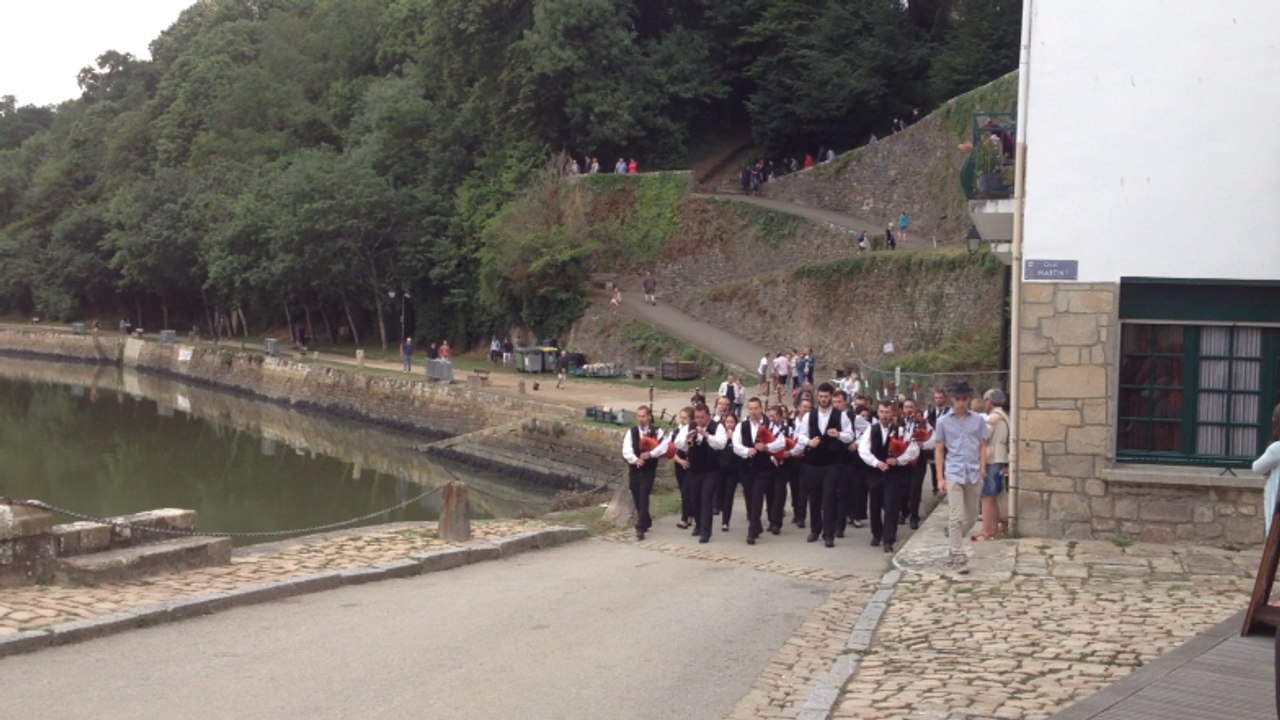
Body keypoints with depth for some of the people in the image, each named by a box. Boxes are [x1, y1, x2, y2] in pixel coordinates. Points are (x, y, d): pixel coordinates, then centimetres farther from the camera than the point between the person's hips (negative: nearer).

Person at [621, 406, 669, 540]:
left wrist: (650, 454, -26)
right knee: (637, 498, 12)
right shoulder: (631, 432, 3)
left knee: (643, 498, -12)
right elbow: (626, 451, -9)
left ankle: (640, 528, -12)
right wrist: (635, 459, -27)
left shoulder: (656, 432, -2)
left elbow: (664, 445, -18)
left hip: (649, 470, -3)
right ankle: (646, 521, 34)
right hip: (634, 469, 3)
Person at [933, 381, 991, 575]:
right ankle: (959, 558, -7)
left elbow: (983, 446, 9)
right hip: (953, 474, -3)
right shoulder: (943, 422, 2)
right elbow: (939, 450, 5)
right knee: (956, 518, -9)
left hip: (974, 475, 3)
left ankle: (955, 544, 34)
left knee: (971, 518, 10)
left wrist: (982, 471, -1)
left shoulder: (977, 420, 6)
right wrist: (940, 477, 0)